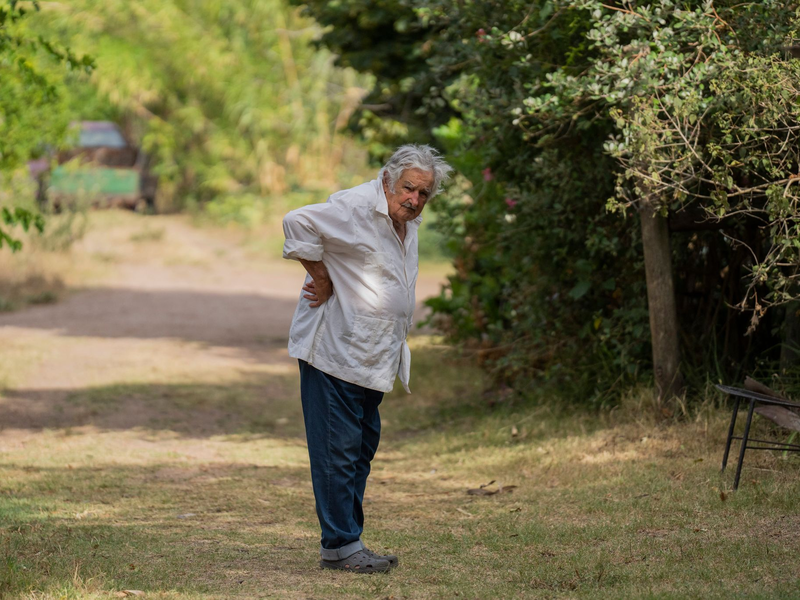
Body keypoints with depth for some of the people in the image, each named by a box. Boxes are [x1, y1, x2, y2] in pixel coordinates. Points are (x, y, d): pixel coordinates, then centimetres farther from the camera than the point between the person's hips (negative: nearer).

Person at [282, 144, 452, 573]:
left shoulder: (408, 222, 12)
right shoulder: (357, 208, -17)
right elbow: (299, 224, -26)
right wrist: (322, 281, -18)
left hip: (372, 359, 10)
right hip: (333, 351, -10)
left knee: (362, 447, 13)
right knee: (338, 449, -7)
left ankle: (345, 542, 21)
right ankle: (340, 546, -4)